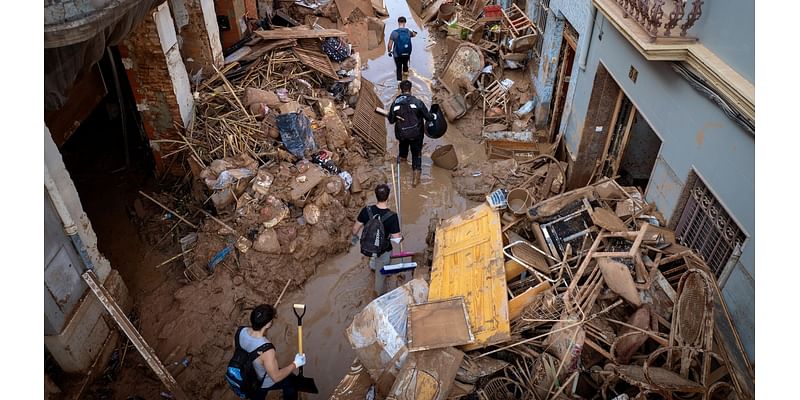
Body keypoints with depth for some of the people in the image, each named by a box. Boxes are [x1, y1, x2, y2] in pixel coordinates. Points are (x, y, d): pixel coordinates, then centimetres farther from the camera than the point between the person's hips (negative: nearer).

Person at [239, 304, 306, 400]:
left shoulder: (242, 331, -26)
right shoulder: (266, 350, -45)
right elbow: (276, 377, -30)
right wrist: (295, 364, -19)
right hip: (265, 383, -6)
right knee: (291, 380, 23)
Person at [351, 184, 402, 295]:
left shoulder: (366, 210, -22)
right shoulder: (392, 217, -30)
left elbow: (356, 228, -9)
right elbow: (396, 238, -23)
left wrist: (355, 236, 13)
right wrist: (401, 237, 1)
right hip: (383, 250, -3)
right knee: (380, 272, 24)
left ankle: (372, 266, 71)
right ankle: (379, 293, 47)